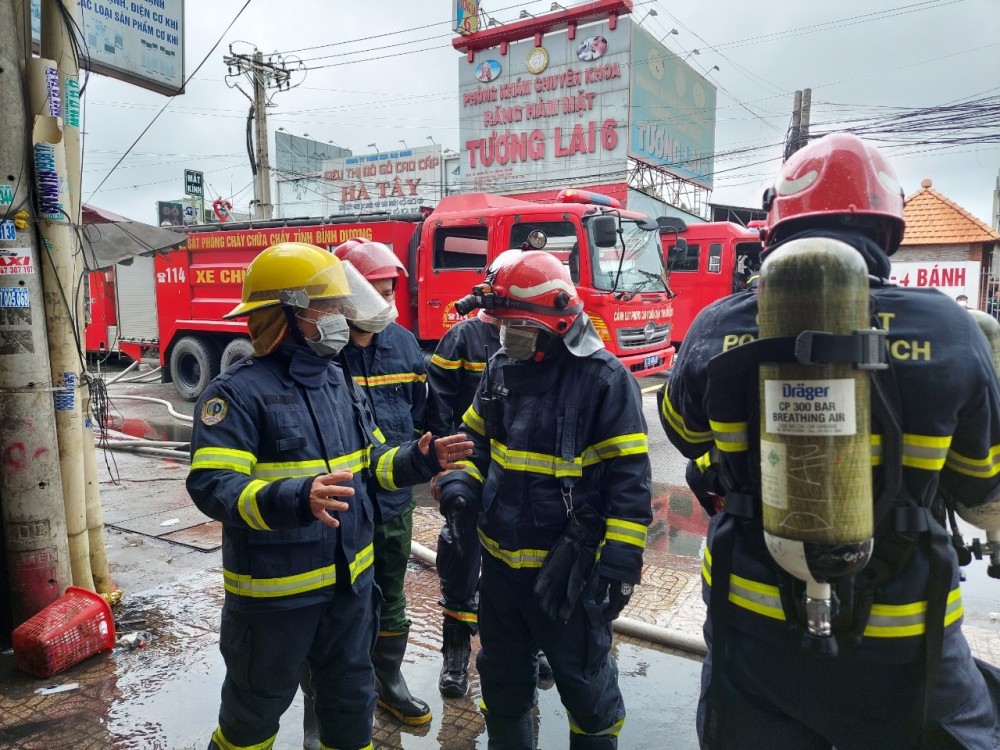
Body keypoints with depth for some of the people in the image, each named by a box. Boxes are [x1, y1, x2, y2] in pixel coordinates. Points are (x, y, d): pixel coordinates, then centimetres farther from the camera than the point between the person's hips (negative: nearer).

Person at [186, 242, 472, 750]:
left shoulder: (338, 381, 6)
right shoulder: (239, 391, -18)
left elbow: (367, 460, 12)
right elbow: (212, 485, -27)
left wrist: (419, 459, -6)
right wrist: (297, 499, -42)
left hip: (349, 579, 7)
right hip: (275, 589, -6)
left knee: (351, 698, 23)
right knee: (256, 706, 18)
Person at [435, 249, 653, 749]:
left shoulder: (603, 379, -15)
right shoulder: (500, 369, 3)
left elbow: (629, 479, -13)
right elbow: (476, 441, 15)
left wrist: (620, 561, -15)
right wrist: (460, 483, -5)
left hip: (569, 567, -5)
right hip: (500, 561, 6)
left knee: (583, 680, 16)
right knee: (502, 676, 24)